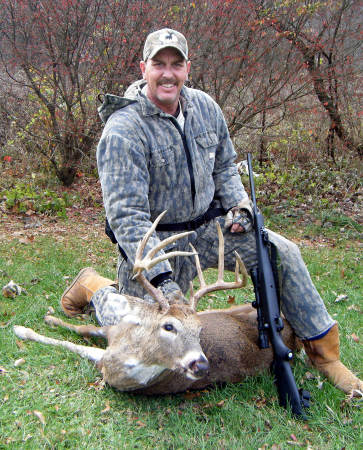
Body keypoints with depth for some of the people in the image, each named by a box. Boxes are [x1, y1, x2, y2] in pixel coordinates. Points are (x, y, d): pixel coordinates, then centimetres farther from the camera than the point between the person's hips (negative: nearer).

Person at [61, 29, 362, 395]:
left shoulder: (205, 107, 0)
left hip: (206, 226, 6)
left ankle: (323, 349, 9)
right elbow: (126, 214, -26)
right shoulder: (123, 130, -21)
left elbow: (224, 166, 15)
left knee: (282, 252, -6)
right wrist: (160, 277, -33)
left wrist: (238, 203, -4)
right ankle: (95, 287, 30)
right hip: (154, 241, -5)